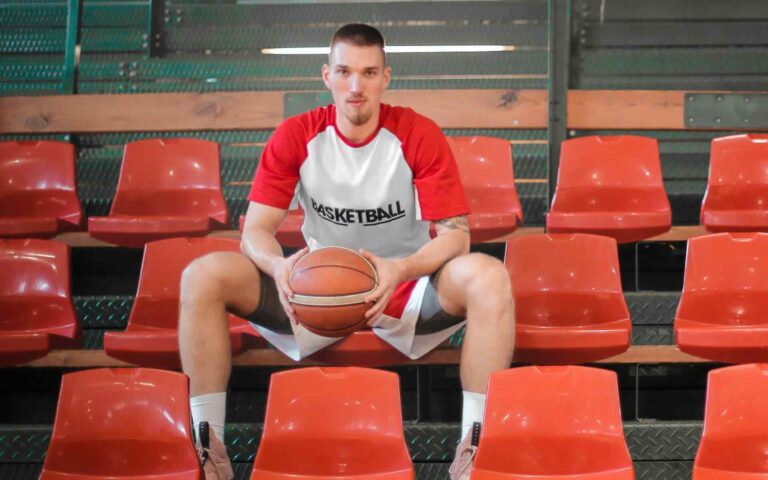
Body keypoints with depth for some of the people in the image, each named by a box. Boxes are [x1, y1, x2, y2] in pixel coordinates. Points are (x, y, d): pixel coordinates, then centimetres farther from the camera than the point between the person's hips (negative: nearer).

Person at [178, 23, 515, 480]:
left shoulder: (419, 135, -10)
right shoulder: (295, 136, -6)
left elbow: (455, 234, -15)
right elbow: (256, 229, -9)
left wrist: (402, 270, -36)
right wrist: (280, 266, -34)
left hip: (405, 286, -1)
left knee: (489, 276, -33)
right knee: (203, 276, -21)